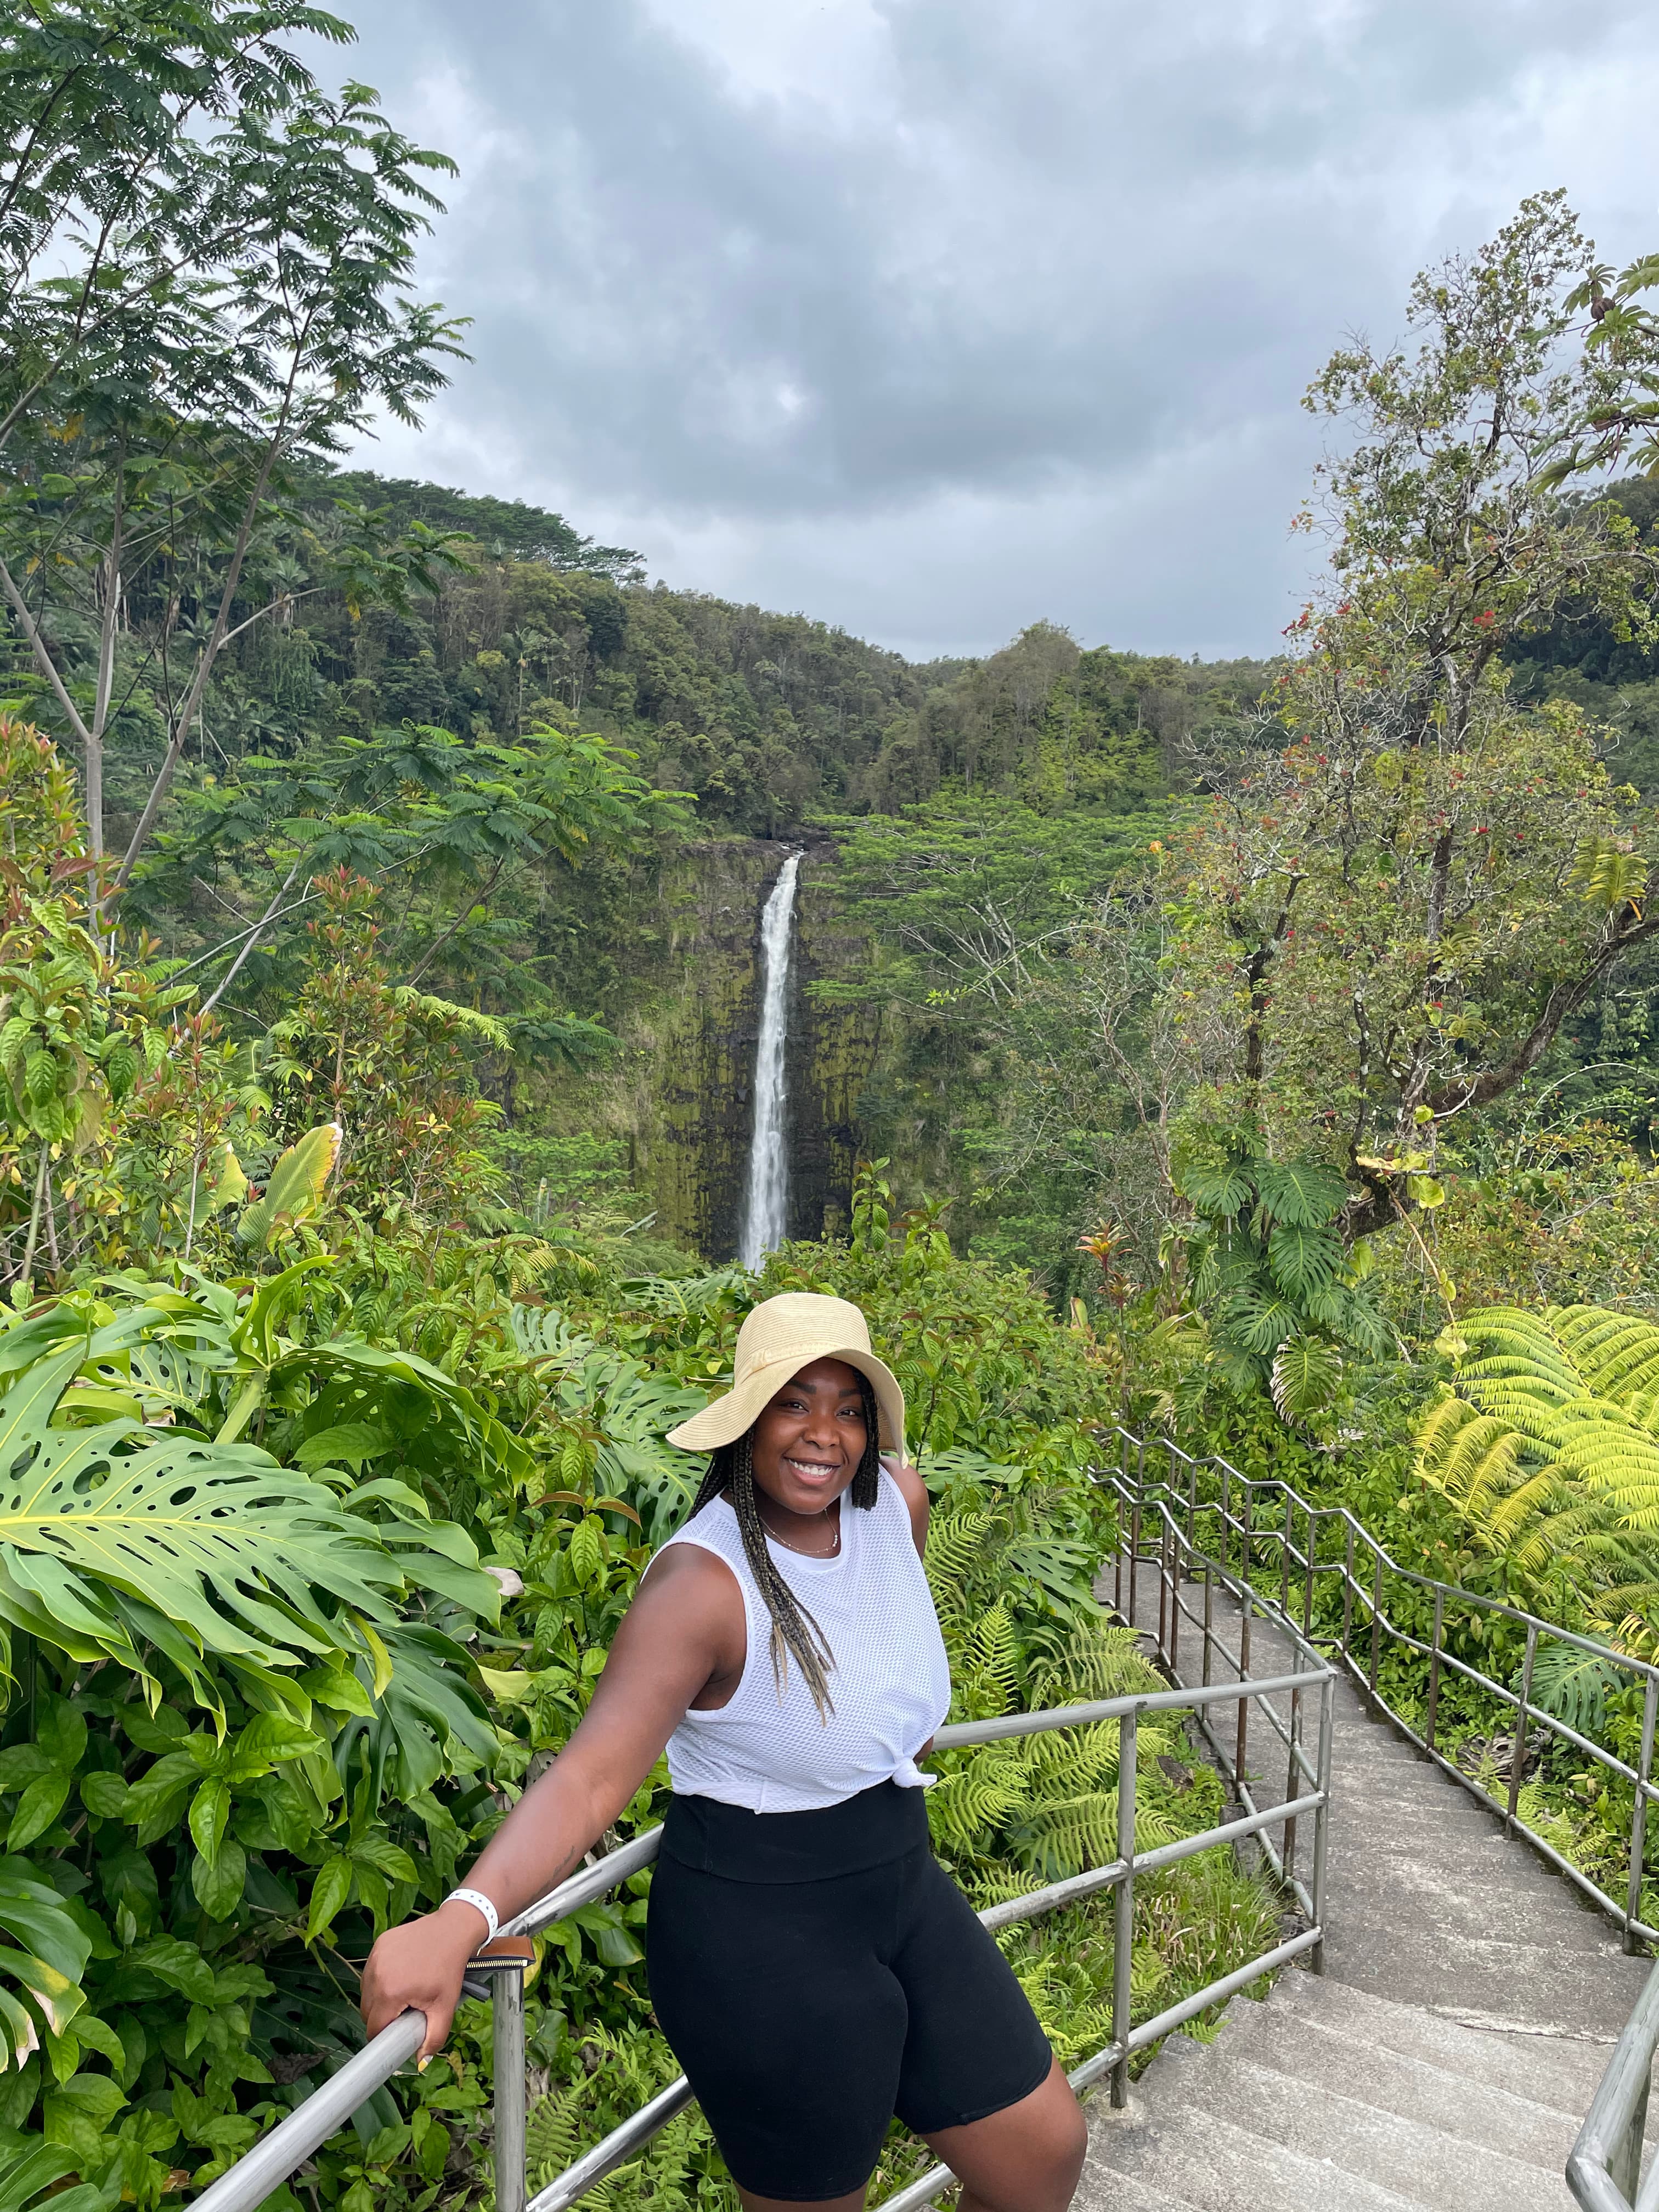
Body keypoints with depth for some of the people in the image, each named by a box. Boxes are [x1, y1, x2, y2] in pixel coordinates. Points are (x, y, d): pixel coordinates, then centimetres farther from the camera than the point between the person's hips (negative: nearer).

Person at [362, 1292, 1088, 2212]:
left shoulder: (898, 1499, -7)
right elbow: (591, 1774, -35)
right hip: (761, 1936, -7)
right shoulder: (702, 1582, -27)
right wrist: (460, 1918, -49)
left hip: (902, 1886, 7)